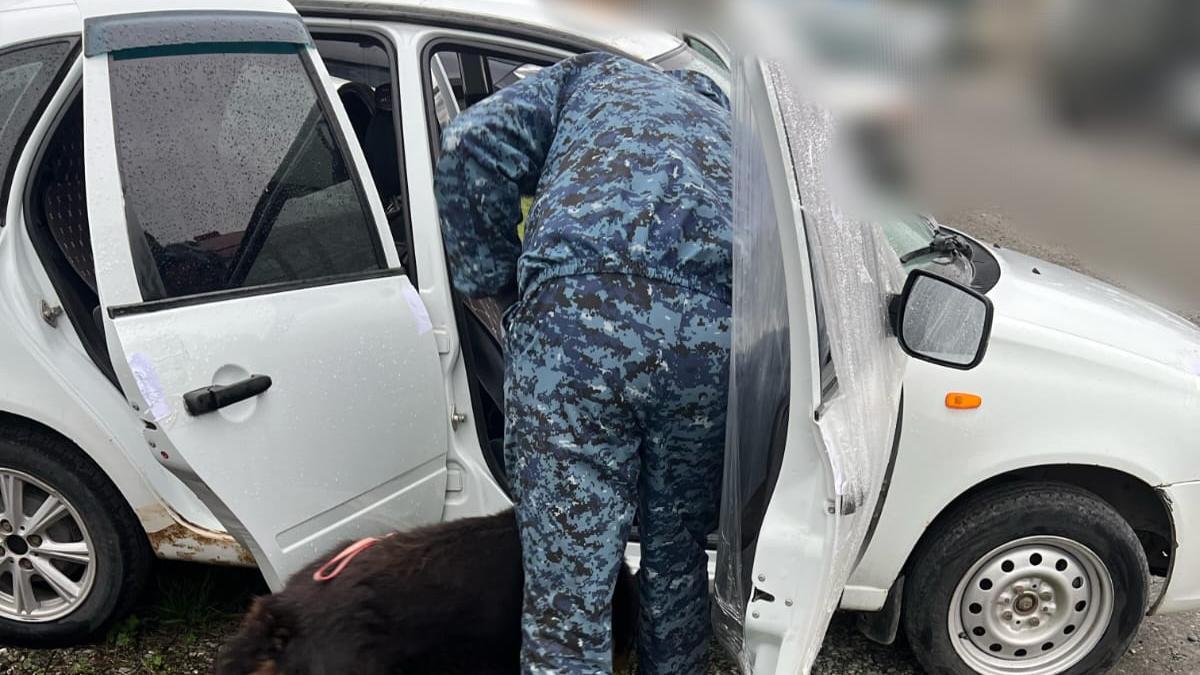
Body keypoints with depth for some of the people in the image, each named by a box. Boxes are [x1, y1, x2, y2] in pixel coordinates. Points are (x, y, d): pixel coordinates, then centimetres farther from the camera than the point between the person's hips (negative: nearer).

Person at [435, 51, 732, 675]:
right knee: (676, 558, 26)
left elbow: (472, 146, 9)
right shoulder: (724, 120, 40)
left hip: (576, 315, -3)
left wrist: (491, 280, 17)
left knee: (567, 598, 6)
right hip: (717, 335, 4)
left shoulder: (591, 75, 29)